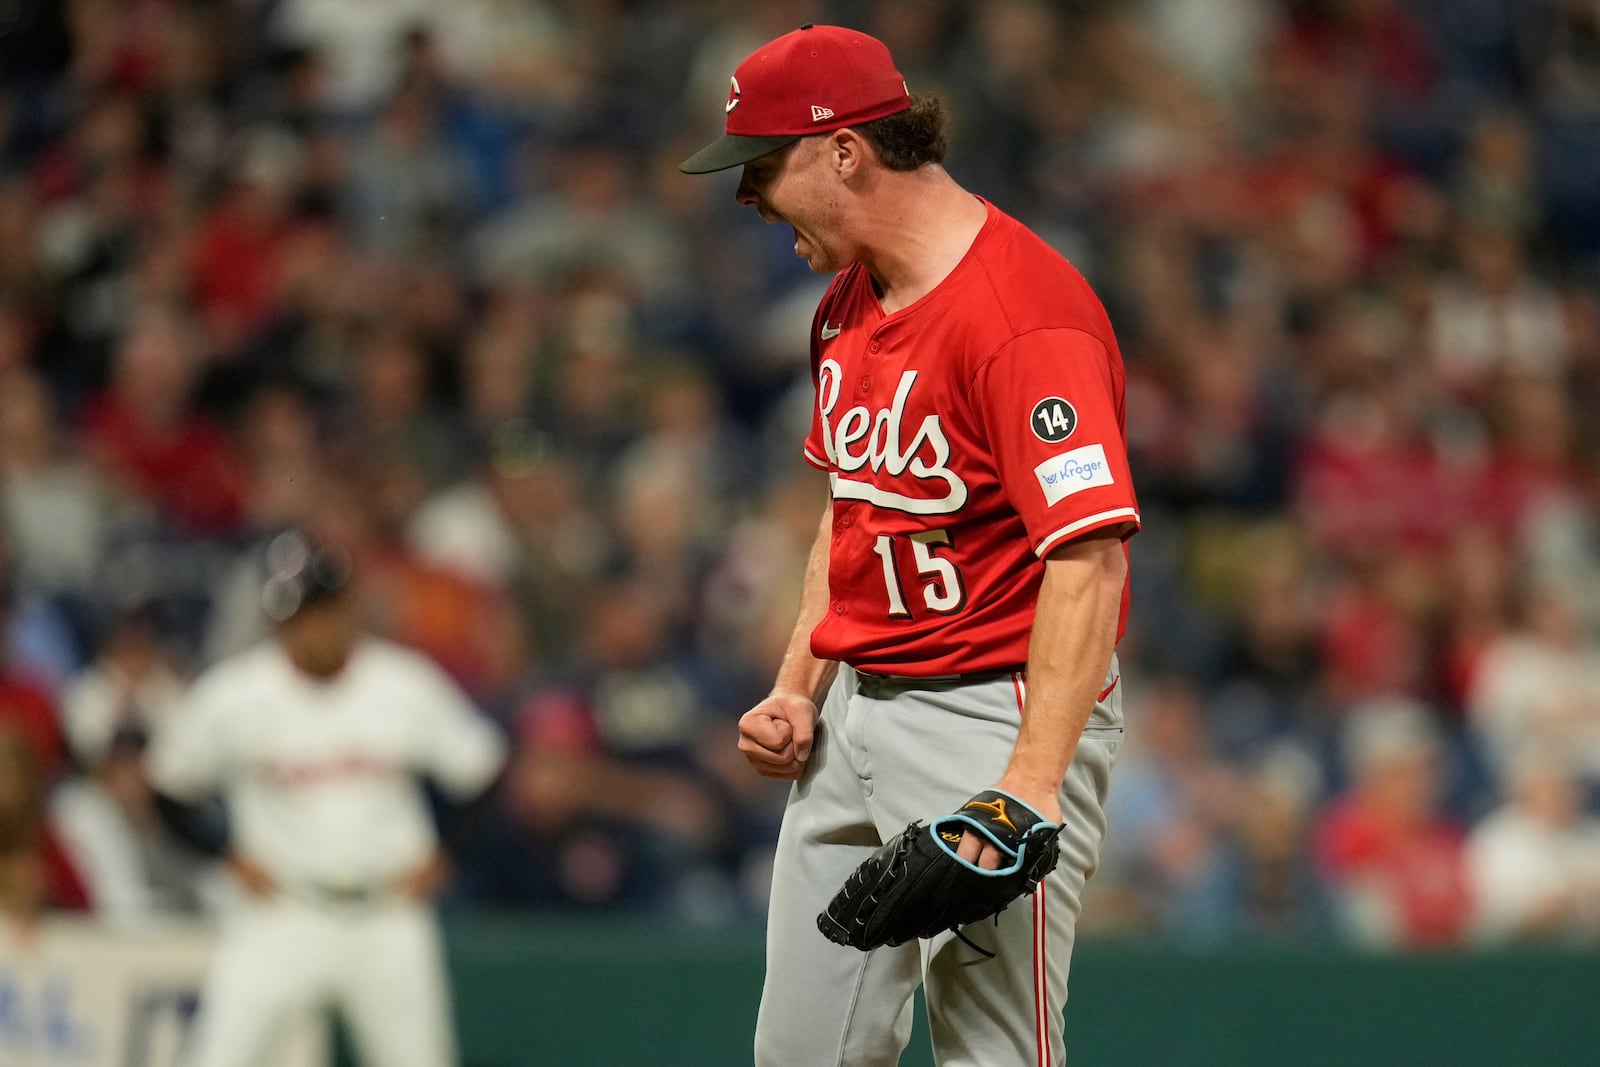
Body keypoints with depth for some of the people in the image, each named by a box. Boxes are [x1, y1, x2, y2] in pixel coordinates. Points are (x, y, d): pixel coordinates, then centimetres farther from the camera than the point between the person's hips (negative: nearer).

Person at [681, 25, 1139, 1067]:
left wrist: (1033, 781, -34)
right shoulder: (849, 299, 12)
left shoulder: (1022, 313, -20)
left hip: (993, 710, -9)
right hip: (856, 709, 9)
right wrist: (799, 689, 12)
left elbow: (1091, 553, -28)